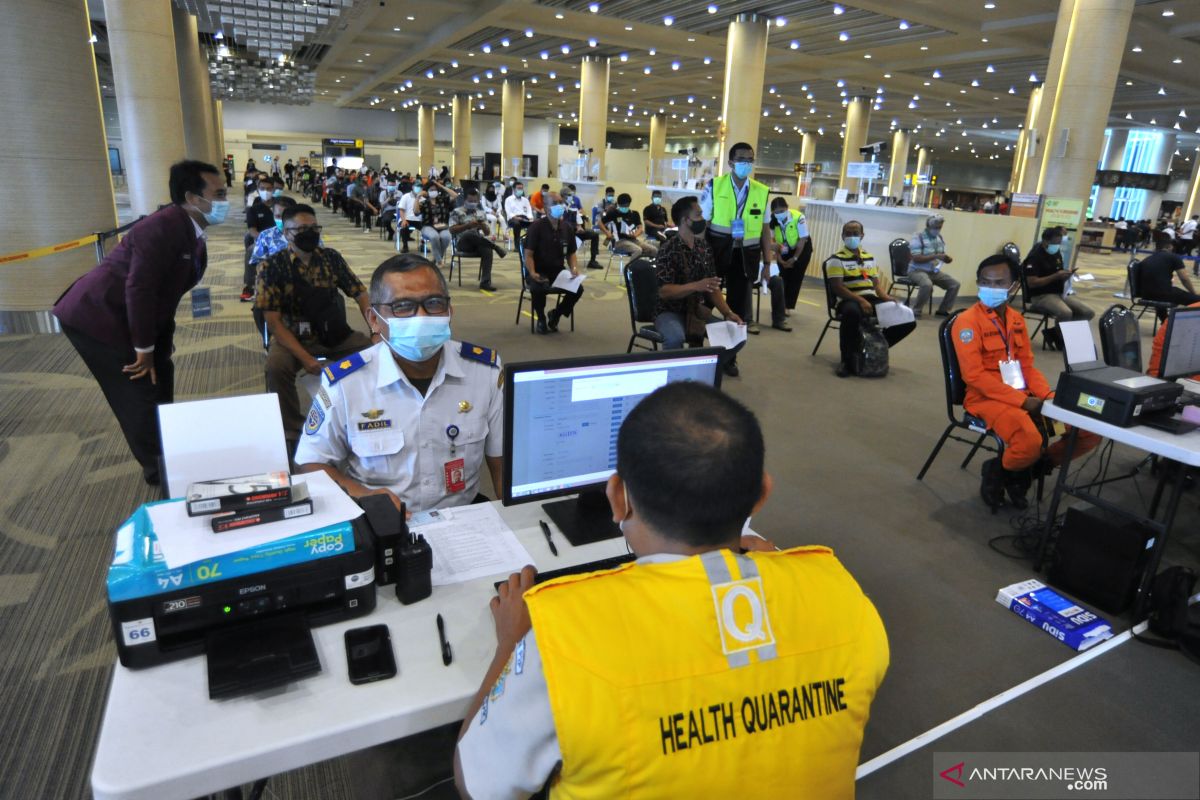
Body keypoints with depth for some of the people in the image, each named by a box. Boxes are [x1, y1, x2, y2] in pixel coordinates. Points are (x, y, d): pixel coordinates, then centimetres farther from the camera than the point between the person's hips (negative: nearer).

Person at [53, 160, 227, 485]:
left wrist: (158, 344, 8)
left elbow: (166, 289, 8)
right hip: (97, 317, -9)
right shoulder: (162, 228, -27)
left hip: (126, 316, 9)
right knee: (139, 393, -3)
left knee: (160, 378, 14)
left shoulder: (191, 232, 3)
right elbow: (139, 290, -27)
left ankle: (166, 455, 30)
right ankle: (157, 468, 13)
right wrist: (144, 348, -20)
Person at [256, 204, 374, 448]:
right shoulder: (273, 267, -8)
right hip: (292, 336, -3)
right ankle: (292, 432, -12)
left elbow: (360, 294, 3)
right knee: (277, 366, -33)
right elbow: (273, 321, -11)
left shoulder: (331, 258, 2)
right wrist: (304, 357, -23)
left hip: (334, 333, 3)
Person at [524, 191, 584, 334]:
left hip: (558, 271, 5)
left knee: (578, 288, -20)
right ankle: (541, 318, -2)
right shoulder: (537, 226, -10)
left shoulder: (567, 228, 6)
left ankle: (555, 315, 10)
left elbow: (571, 254, 14)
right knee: (539, 288, -37)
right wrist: (532, 273, -28)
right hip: (538, 271, -4)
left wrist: (574, 268, -7)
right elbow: (528, 254, -12)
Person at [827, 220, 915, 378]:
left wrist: (886, 297, -2)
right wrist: (860, 300, -23)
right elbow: (837, 288, -11)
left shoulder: (870, 258, 20)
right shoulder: (837, 259, 0)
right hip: (850, 301, -6)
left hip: (871, 300, 7)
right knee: (852, 312, -44)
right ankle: (847, 359, -24)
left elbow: (876, 283, 20)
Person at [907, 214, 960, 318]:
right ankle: (915, 311, -20)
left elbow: (941, 255, 17)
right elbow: (916, 258, -22)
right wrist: (935, 256, -27)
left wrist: (947, 258, -7)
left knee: (955, 284, -2)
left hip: (935, 271, 8)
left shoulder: (940, 238, 10)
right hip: (918, 271, -8)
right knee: (927, 285, -37)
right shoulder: (918, 238, -14)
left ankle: (943, 310, 11)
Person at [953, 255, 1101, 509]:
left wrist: (1048, 397, -4)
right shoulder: (967, 321, -11)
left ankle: (1025, 472, 11)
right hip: (987, 398, -8)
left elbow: (1028, 366, 15)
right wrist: (1022, 400, -19)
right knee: (1030, 441, -34)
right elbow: (974, 376, -17)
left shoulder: (1017, 320, 13)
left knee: (1090, 428, -2)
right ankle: (998, 471, 1)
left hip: (1025, 397, 8)